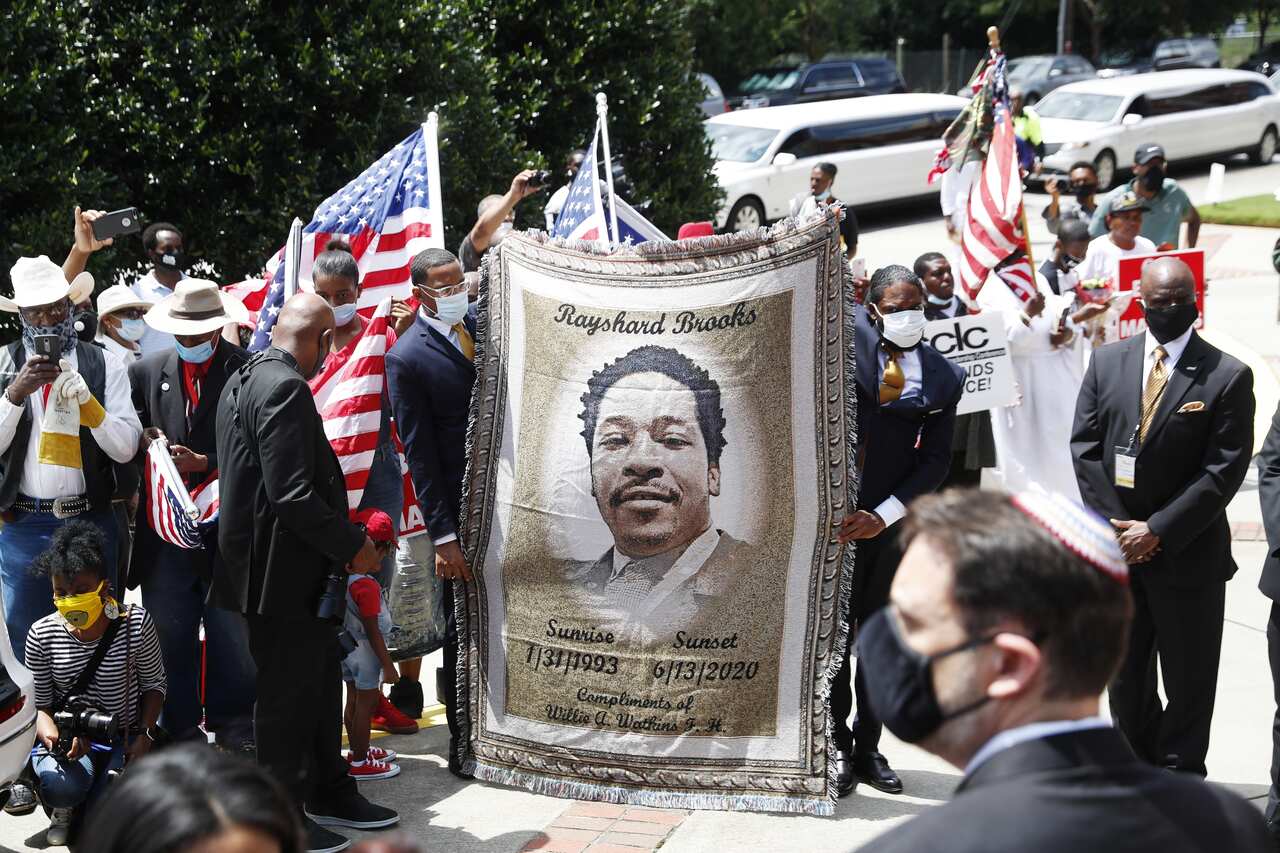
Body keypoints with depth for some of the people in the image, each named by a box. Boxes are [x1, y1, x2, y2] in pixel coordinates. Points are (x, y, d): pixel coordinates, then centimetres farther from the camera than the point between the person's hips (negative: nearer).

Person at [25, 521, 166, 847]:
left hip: (124, 736, 0)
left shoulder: (136, 623, -11)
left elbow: (154, 685, 1)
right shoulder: (42, 634, -7)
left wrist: (146, 736, -13)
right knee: (62, 786, -34)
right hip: (69, 734, 0)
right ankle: (63, 808, 8)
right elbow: (39, 703, -1)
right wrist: (52, 735, -23)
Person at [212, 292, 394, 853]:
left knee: (321, 683, 20)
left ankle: (331, 794, 33)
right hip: (287, 572, -10)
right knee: (287, 696, 1)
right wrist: (352, 544, -15)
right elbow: (292, 494, -26)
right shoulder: (286, 388, -21)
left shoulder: (243, 379, 12)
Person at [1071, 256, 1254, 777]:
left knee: (1188, 683, 5)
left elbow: (1224, 471, -11)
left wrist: (1157, 530, -14)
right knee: (1125, 676, 15)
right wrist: (1115, 527, -6)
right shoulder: (1107, 362, 4)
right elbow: (1085, 446, 3)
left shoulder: (1228, 377, -7)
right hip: (1116, 551, 4)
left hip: (1188, 556, -3)